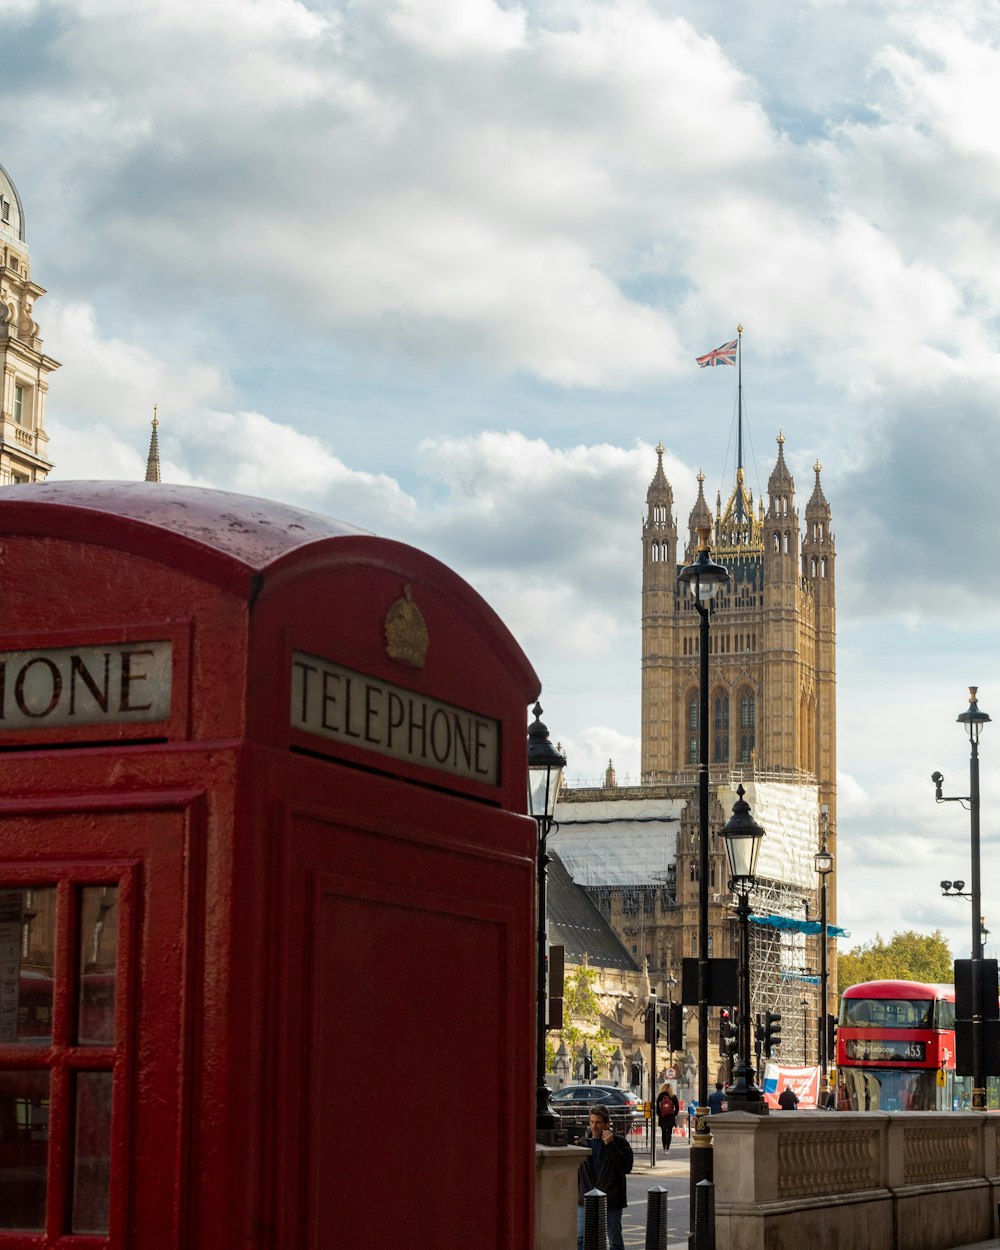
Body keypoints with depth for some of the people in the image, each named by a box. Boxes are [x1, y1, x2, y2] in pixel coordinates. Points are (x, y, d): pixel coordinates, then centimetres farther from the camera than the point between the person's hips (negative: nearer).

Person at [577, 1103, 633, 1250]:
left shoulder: (619, 1142, -2)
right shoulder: (583, 1143, 8)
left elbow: (626, 1167, -15)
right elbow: (577, 1172, 15)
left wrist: (611, 1145, -19)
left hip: (611, 1201, -3)